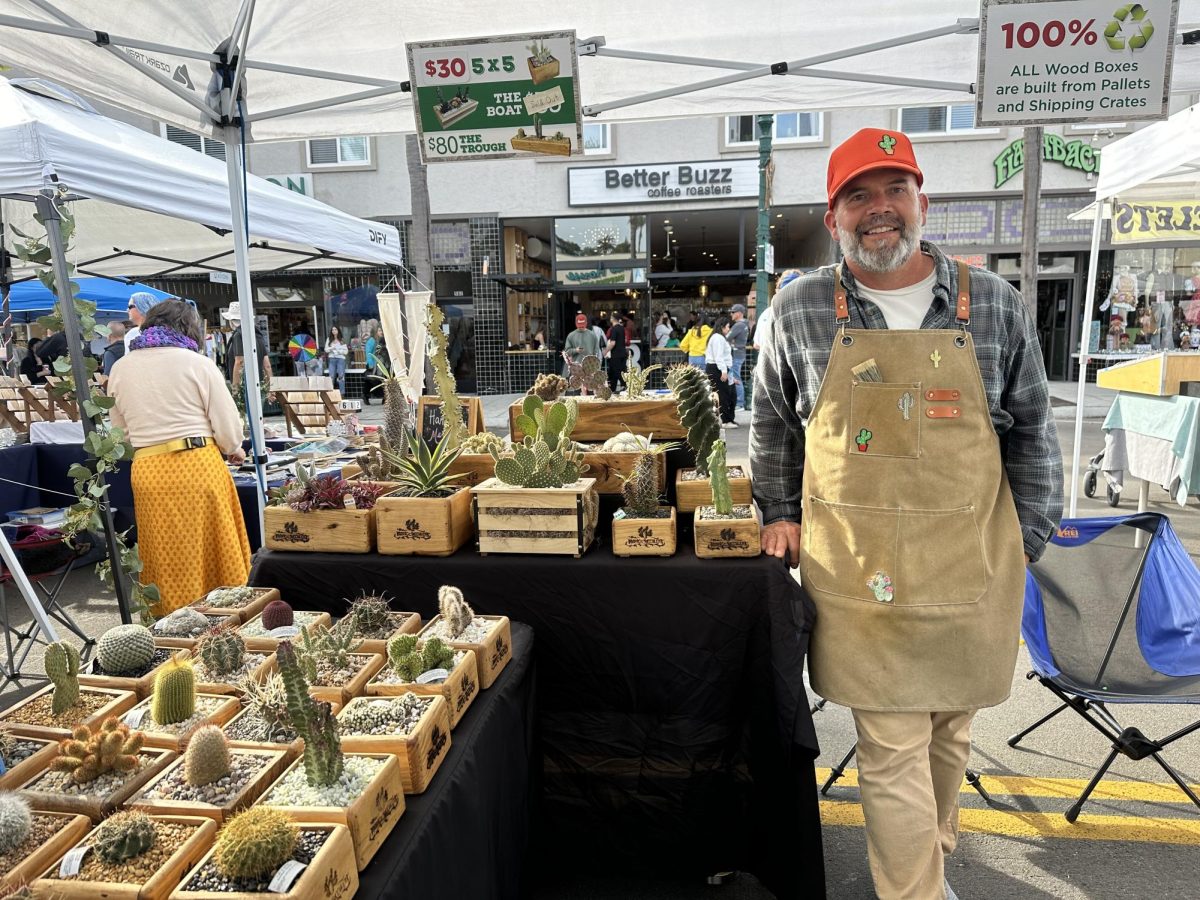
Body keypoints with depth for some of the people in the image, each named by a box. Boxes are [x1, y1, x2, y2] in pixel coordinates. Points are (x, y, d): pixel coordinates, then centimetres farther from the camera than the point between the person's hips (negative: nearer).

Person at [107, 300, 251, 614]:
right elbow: (228, 428, -3)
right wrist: (233, 451, 17)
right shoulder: (197, 364, -4)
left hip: (147, 472, 4)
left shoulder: (120, 369, 9)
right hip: (198, 467, -3)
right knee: (214, 558, 8)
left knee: (168, 565, 14)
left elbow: (120, 431, 17)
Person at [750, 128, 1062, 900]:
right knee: (892, 746, 3)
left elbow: (1032, 432, 7)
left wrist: (1025, 542, 4)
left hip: (971, 570, 2)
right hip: (857, 575, -2)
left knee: (950, 728, 19)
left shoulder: (993, 304, 1)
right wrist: (779, 513, 7)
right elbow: (773, 422, 11)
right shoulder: (802, 310, -2)